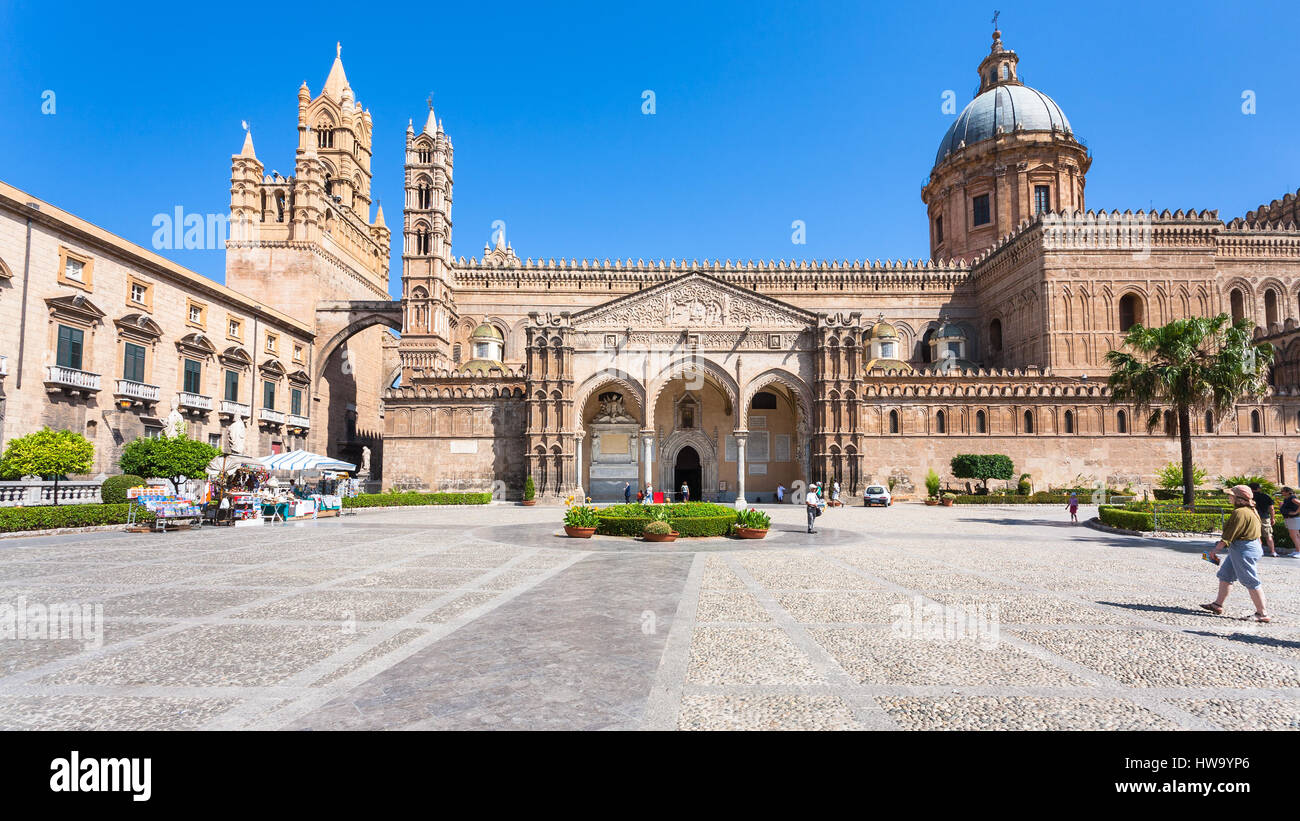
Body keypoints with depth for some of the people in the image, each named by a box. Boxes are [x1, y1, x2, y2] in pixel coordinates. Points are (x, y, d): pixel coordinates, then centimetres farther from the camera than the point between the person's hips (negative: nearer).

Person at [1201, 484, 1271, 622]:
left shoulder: (1240, 513, -21)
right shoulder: (1251, 510, 10)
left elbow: (1228, 537, -20)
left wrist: (1214, 550, -13)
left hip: (1243, 550, -11)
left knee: (1251, 582, -3)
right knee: (1225, 575, 16)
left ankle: (1262, 614, 4)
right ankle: (1218, 605, 23)